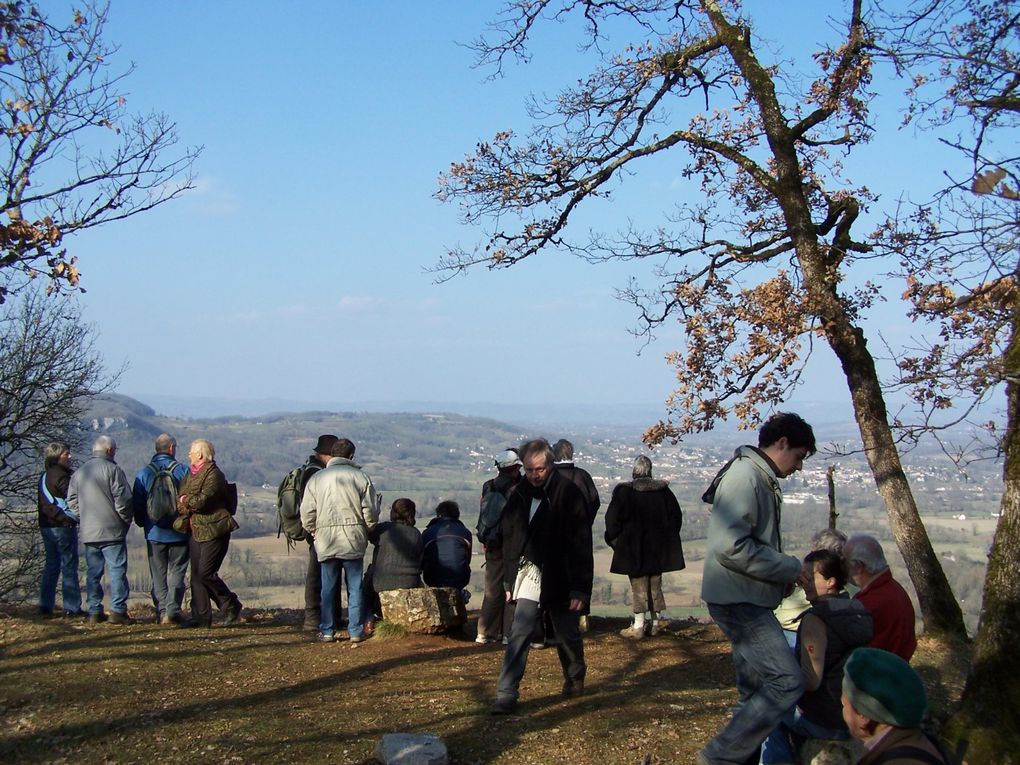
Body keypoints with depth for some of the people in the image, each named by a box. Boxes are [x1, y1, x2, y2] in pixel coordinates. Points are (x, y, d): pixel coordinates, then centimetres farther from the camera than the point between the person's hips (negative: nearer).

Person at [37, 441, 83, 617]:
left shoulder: (44, 476, 13)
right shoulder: (61, 476, -13)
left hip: (46, 526, 8)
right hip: (63, 526, -8)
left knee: (51, 566, 14)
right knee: (69, 567, -3)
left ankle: (45, 605, 13)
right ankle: (72, 607, -3)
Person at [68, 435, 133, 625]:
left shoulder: (79, 472, 11)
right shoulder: (112, 469, -9)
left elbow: (72, 500, 15)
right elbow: (123, 499, -12)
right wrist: (126, 520, 2)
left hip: (88, 532, 6)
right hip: (112, 531, -6)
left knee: (93, 572, 11)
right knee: (117, 570, -2)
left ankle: (94, 612, 11)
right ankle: (118, 610, -7)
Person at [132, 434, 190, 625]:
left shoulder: (144, 473, 0)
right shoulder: (182, 471, -5)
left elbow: (137, 505, 3)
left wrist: (143, 523, 18)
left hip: (155, 533, 2)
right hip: (179, 532, -1)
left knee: (158, 575, 9)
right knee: (176, 572, 3)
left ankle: (161, 612, 6)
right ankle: (172, 611, -7)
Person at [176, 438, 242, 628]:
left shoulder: (214, 474, -12)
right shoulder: (191, 475, 15)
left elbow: (202, 500, -22)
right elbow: (181, 498, 9)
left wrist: (186, 501, -5)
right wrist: (190, 504, -11)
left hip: (214, 531, -8)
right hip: (196, 531, 9)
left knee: (205, 573, -12)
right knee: (196, 575, 6)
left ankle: (231, 606, 5)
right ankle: (201, 617, 10)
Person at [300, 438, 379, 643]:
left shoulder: (316, 478, 3)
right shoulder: (361, 477, -1)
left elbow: (306, 514, 1)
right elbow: (371, 512, -2)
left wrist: (315, 534, 17)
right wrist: (367, 532, 15)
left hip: (325, 542, 1)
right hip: (354, 541, -1)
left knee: (328, 588, 9)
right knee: (355, 588, 6)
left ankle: (327, 631, 11)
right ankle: (356, 631, 7)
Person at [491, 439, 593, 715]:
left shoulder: (568, 494, -13)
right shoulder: (519, 495, 4)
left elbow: (581, 545, -14)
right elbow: (509, 540, 12)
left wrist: (580, 589, -17)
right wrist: (509, 582, 11)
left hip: (559, 580, -3)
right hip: (528, 577, 3)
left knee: (567, 636, 14)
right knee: (519, 635, -7)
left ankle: (575, 679, 39)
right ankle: (506, 695, -7)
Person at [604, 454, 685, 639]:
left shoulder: (624, 491, -12)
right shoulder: (663, 490, 0)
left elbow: (613, 520, -11)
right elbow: (676, 516, 8)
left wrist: (614, 540, 4)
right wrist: (667, 538, 19)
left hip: (633, 550, -3)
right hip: (658, 548, 4)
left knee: (638, 586, 2)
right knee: (655, 584, 14)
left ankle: (638, 627, 4)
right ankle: (656, 622, 21)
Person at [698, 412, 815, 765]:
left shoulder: (760, 478, 15)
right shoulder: (746, 476, -17)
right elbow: (731, 546, -26)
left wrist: (782, 572, 6)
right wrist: (790, 567, -17)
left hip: (748, 601, 11)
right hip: (738, 601, -11)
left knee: (755, 689, 15)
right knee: (787, 681, -16)